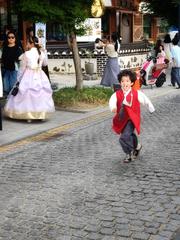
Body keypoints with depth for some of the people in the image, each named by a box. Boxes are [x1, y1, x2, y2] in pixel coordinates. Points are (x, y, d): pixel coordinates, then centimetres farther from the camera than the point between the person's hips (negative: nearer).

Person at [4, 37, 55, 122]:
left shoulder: (26, 54, -11)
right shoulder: (42, 53, 1)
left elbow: (22, 67, -5)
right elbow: (45, 63, 19)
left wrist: (19, 78, 4)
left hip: (29, 76, -4)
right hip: (40, 76, 4)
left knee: (28, 94, 3)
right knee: (41, 94, 12)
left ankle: (29, 116, 5)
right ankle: (42, 115, 18)